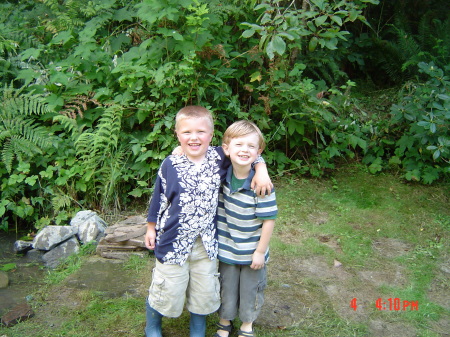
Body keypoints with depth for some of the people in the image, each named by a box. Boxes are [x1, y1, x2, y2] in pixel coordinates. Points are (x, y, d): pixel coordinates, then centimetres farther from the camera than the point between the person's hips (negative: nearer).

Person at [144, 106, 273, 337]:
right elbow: (158, 199, -1)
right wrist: (151, 229, 6)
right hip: (173, 241, -2)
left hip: (206, 242, 2)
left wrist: (261, 171, -14)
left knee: (204, 292, 19)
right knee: (167, 292, 13)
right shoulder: (170, 165, -12)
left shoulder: (219, 158, -9)